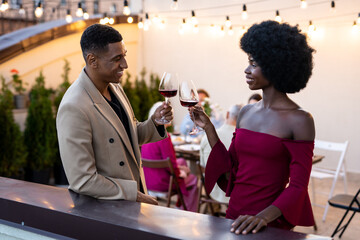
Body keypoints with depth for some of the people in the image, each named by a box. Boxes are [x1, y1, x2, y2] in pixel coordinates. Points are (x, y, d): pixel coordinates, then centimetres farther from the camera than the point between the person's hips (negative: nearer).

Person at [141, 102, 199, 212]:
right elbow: (171, 164, -21)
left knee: (182, 161, 27)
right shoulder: (163, 136, -25)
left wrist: (178, 167, 15)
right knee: (193, 179, 15)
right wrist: (180, 173, 1)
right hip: (160, 183, -8)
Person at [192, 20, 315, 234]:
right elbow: (230, 169, 7)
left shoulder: (299, 120, -12)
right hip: (235, 214, 6)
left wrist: (264, 217, -27)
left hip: (270, 225, -5)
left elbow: (298, 186, -14)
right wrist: (208, 128, 1)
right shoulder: (247, 113, 5)